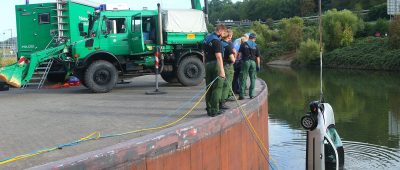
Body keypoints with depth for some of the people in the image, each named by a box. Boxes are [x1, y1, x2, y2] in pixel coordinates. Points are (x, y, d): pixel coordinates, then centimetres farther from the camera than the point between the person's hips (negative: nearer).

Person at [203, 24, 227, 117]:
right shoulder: (216, 40, -15)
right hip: (215, 64, -8)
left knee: (209, 88, 12)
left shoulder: (207, 38, 13)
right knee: (217, 88, -3)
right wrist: (222, 70, -22)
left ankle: (209, 109, 15)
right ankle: (214, 110, -4)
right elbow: (218, 56, -21)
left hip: (207, 64, 8)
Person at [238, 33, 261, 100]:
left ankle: (241, 95, -4)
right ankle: (251, 94, 7)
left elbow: (240, 54, -2)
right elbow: (258, 57, 3)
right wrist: (258, 66, 8)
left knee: (243, 79, 0)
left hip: (245, 62, -1)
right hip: (253, 62, 1)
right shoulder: (255, 46, 6)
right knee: (252, 79, 10)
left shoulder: (244, 44, 3)